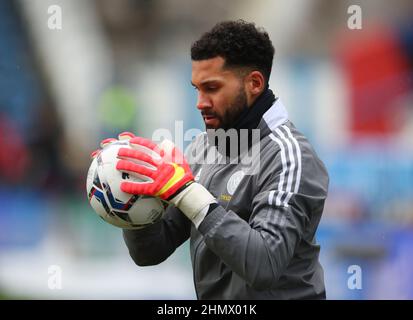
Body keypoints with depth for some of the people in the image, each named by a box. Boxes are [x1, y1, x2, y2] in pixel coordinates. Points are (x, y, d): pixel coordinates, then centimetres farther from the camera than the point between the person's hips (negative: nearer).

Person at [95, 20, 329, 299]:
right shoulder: (202, 147, 4)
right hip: (210, 297, 6)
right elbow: (150, 252, 6)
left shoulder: (287, 156, -15)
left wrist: (185, 191, -27)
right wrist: (134, 190, -11)